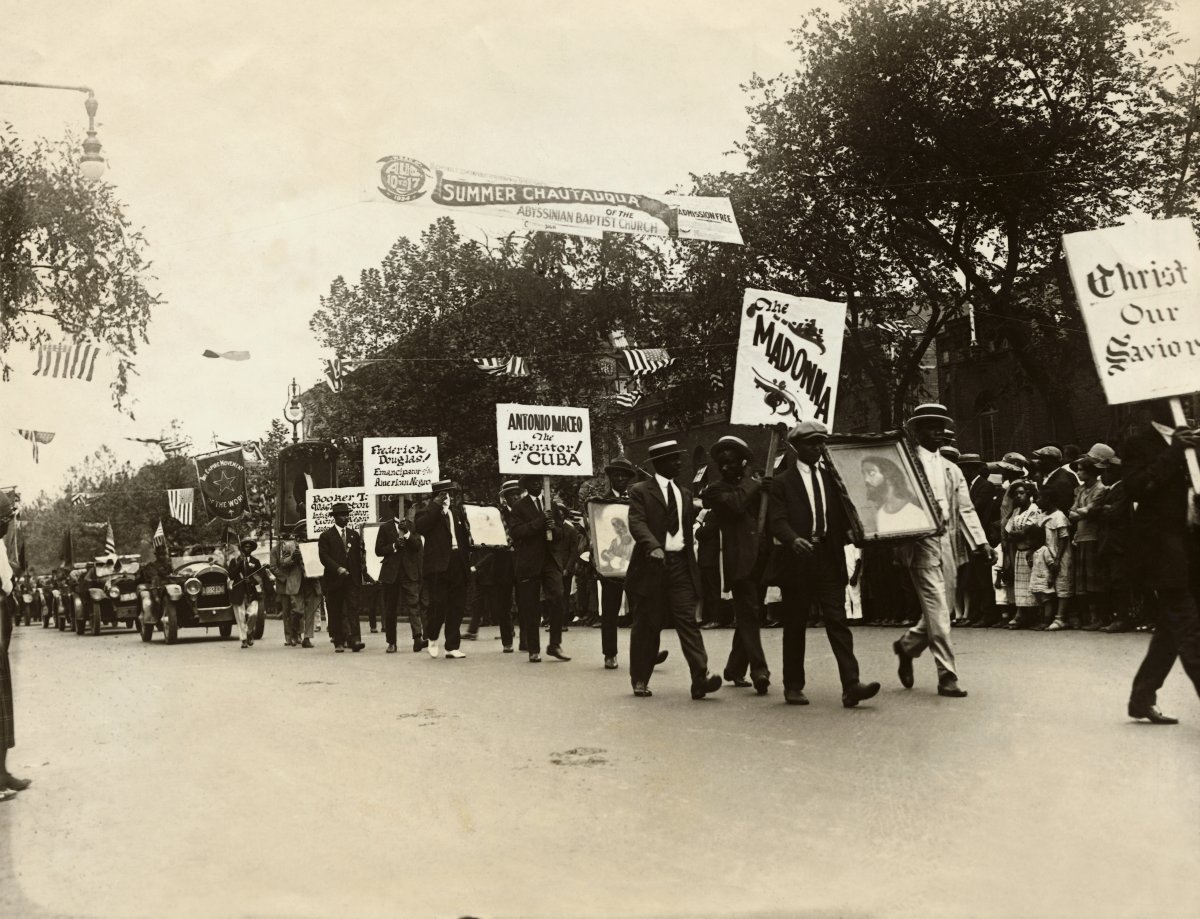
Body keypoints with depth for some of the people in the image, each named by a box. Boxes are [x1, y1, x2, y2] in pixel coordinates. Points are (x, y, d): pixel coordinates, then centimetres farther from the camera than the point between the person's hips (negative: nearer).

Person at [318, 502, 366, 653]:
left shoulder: (354, 535, 15)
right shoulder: (326, 536, 2)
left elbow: (358, 556, 14)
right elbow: (324, 557, -7)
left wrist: (359, 576, 2)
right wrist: (338, 569, -19)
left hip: (352, 579, 2)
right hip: (334, 579, -2)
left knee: (353, 608, -9)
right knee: (335, 612, 2)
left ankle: (355, 639, -17)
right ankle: (338, 642, 8)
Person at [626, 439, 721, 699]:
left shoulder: (685, 494, 17)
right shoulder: (640, 491, -1)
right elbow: (637, 523, -15)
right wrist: (653, 546, -31)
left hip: (681, 564, 4)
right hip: (652, 565, -4)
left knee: (687, 620, -7)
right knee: (647, 625, 4)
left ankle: (701, 678, -16)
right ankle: (640, 680, 16)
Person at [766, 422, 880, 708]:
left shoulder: (831, 478, 14)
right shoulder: (782, 483, 2)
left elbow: (843, 516, 13)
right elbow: (777, 520, -10)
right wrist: (793, 539, -29)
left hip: (829, 559, 3)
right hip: (797, 560, -3)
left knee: (838, 622, -4)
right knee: (795, 626, 6)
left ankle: (851, 685, -8)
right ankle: (793, 687, 16)